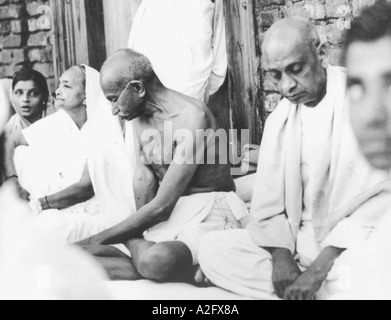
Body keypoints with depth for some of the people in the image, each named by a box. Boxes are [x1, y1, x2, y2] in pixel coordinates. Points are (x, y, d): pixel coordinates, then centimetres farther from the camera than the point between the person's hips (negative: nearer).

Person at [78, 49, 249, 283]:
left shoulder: (190, 117, -20)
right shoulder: (140, 116, 7)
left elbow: (162, 205, -21)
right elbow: (144, 179, 1)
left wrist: (99, 240, -16)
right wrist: (138, 236, -15)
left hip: (207, 210, -9)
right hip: (166, 211, 9)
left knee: (156, 261, -41)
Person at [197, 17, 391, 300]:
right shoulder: (279, 119, 10)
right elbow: (269, 203, 8)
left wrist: (320, 267, -22)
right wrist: (281, 257, -12)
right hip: (299, 243, 7)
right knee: (212, 249, -12)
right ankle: (327, 292, -14)